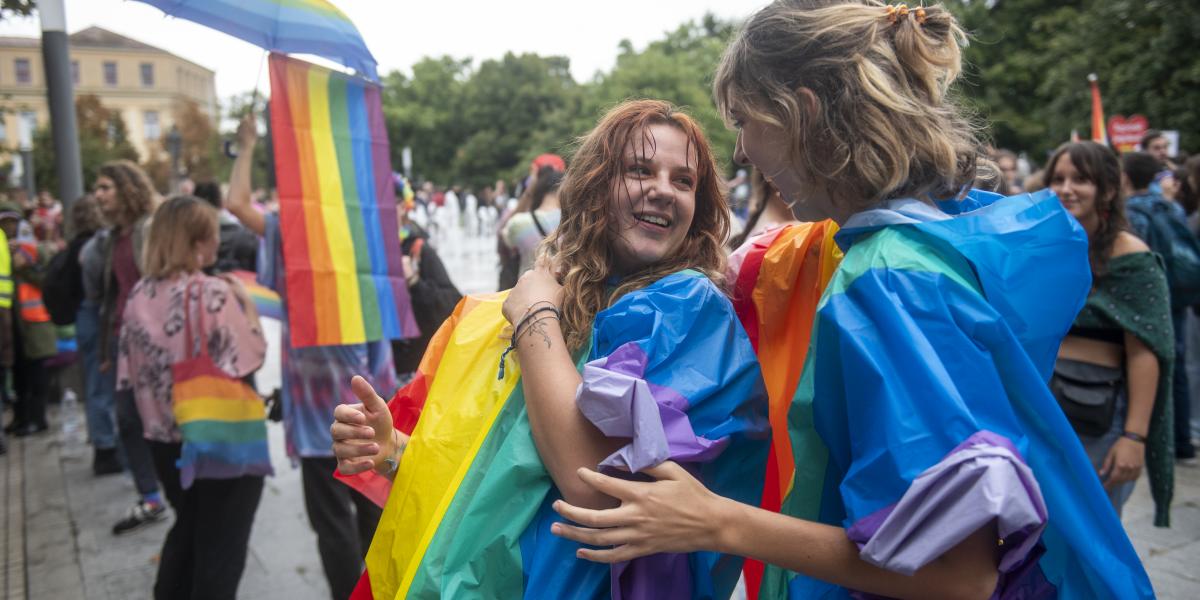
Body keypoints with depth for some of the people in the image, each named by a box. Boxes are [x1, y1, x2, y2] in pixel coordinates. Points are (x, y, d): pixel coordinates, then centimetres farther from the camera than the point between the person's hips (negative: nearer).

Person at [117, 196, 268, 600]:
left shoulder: (139, 296, 1)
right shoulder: (213, 293, -18)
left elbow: (131, 371, 5)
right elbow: (251, 358, -19)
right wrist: (246, 303, -7)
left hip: (165, 435, 6)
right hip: (221, 434, -6)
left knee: (187, 529, 25)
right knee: (221, 542, 7)